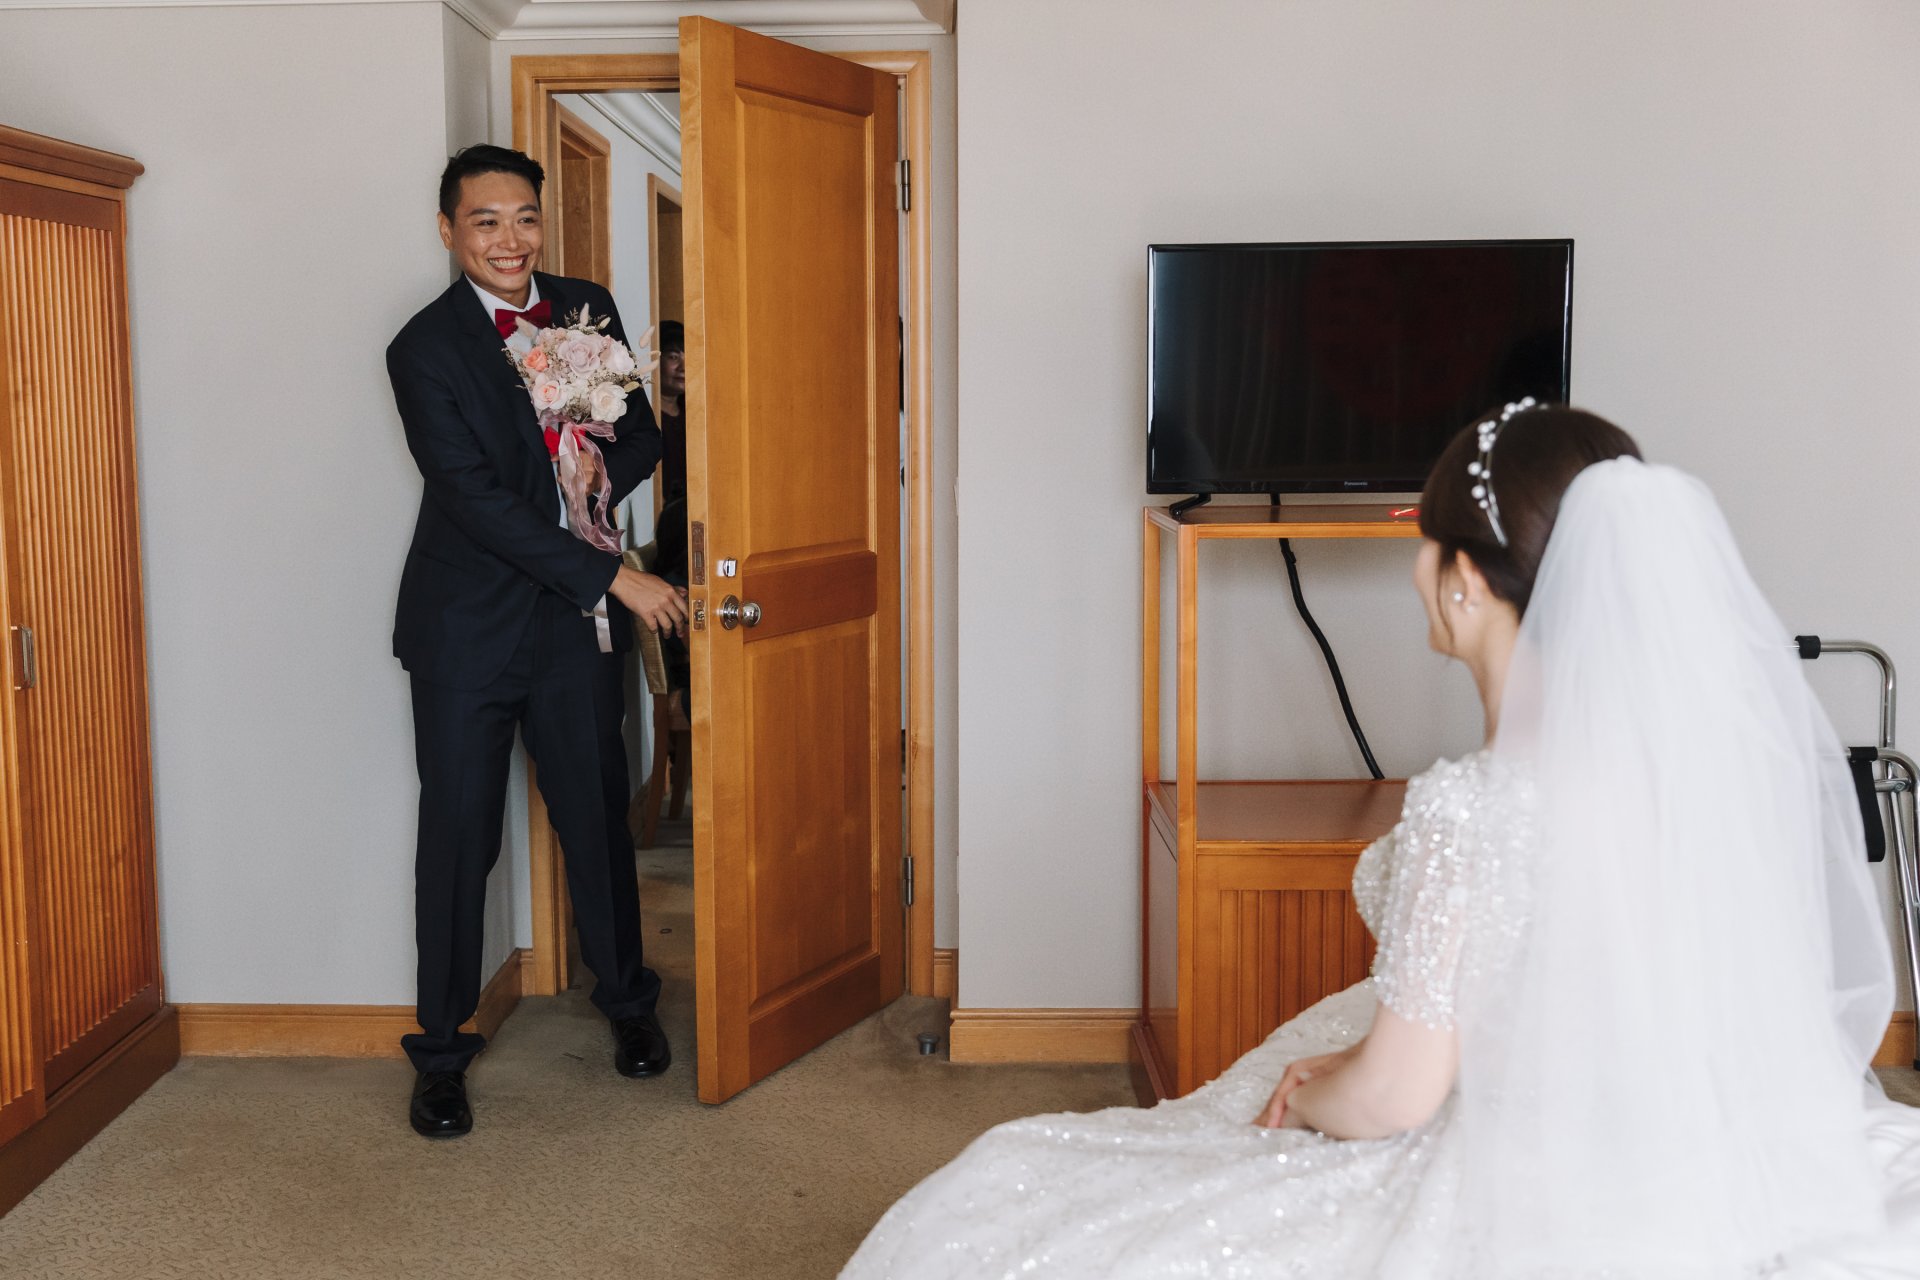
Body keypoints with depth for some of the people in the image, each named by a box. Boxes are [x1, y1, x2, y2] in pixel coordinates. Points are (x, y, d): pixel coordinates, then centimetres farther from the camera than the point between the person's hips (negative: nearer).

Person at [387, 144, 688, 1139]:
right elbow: (475, 498, -18)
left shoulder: (588, 309, 4)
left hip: (574, 619, 4)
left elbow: (642, 431, 14)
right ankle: (441, 1050, 18)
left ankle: (627, 1001, 33)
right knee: (458, 835, 3)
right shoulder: (424, 348, -11)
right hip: (466, 624, -3)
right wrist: (613, 577, -20)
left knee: (597, 815, 12)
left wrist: (603, 475, -11)